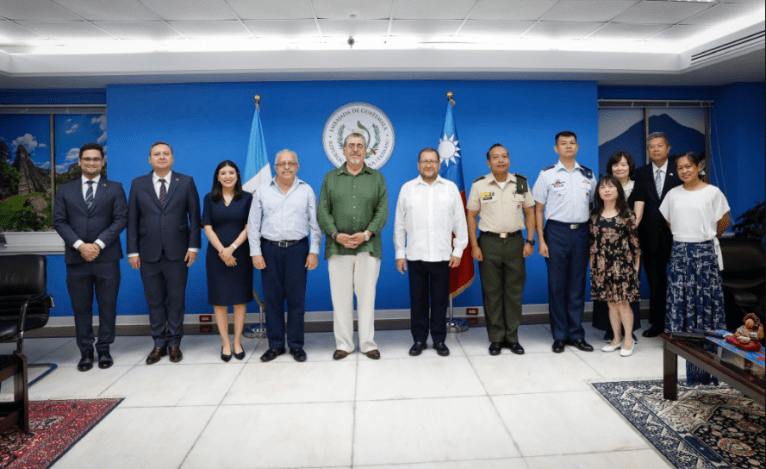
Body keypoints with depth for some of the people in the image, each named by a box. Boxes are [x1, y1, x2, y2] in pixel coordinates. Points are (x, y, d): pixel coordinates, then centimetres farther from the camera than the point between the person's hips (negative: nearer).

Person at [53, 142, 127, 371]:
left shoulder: (115, 188, 6)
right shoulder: (65, 190, 11)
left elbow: (121, 219, -3)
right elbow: (59, 221, 3)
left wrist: (98, 244, -13)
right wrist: (80, 245, -11)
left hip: (106, 258, -1)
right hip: (76, 258, 2)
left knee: (107, 306, 4)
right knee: (81, 307, 6)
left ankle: (104, 349, 16)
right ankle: (86, 351, 17)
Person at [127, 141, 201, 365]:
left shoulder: (186, 182, 4)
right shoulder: (138, 184, 8)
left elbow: (194, 216, 1)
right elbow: (132, 220, 6)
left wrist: (193, 246, -6)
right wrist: (132, 251, 0)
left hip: (177, 252, -1)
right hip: (149, 253, 2)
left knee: (176, 299, 6)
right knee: (154, 300, 8)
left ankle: (174, 343, 18)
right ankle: (159, 343, 20)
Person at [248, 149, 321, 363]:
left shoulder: (307, 191, 4)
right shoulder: (263, 191, 6)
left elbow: (315, 224, 2)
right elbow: (253, 225, 5)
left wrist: (314, 251, -4)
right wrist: (256, 253, -1)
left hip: (297, 249, -1)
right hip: (270, 250, 1)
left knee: (296, 298, 3)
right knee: (272, 298, 6)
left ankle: (296, 345, 15)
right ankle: (275, 345, 18)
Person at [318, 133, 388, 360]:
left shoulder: (377, 177, 10)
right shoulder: (331, 177, 12)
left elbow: (382, 211, 2)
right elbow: (323, 211, 4)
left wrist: (366, 234, -12)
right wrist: (336, 235, -10)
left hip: (368, 246, 0)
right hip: (338, 247, 1)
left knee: (367, 296, 3)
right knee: (340, 297, 3)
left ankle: (368, 344, 15)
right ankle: (343, 344, 15)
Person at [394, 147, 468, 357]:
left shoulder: (451, 188, 5)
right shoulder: (407, 188, 5)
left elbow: (460, 222, 5)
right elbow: (399, 224, 5)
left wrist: (458, 250, 0)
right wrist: (399, 253, 2)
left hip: (442, 255, 0)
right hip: (415, 255, 0)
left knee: (440, 300, 7)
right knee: (418, 299, 8)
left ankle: (439, 340, 20)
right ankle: (419, 339, 20)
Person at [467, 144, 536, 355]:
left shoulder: (521, 183, 7)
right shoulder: (479, 185, 1)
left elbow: (529, 212, 10)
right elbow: (471, 216, 3)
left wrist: (530, 241, 2)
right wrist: (474, 246, -4)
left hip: (515, 242, 2)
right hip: (489, 243, -1)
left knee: (514, 292, 6)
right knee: (492, 292, 4)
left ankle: (512, 337, 18)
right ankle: (496, 338, 16)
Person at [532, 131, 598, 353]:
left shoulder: (588, 174, 11)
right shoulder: (547, 174, 1)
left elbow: (591, 206, 15)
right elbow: (538, 209, -1)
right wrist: (541, 240, -7)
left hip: (581, 232, 3)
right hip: (557, 231, -3)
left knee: (578, 286, 8)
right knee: (557, 285, 3)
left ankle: (576, 334, 19)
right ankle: (559, 336, 14)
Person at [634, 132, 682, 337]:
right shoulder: (640, 173, 6)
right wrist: (639, 234, -6)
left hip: (675, 235, -2)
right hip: (650, 236, 2)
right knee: (655, 282, 9)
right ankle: (657, 323, 20)